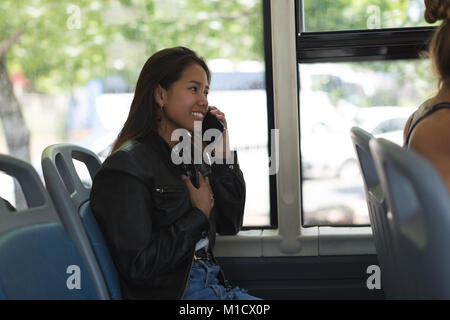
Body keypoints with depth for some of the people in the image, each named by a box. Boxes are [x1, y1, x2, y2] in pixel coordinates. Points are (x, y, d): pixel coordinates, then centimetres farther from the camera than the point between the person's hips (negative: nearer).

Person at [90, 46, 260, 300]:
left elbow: (230, 225, 14)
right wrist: (199, 214, -10)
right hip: (170, 293, -8)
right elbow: (138, 264, -19)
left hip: (215, 285, 8)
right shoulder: (126, 167, -13)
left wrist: (222, 153, 5)